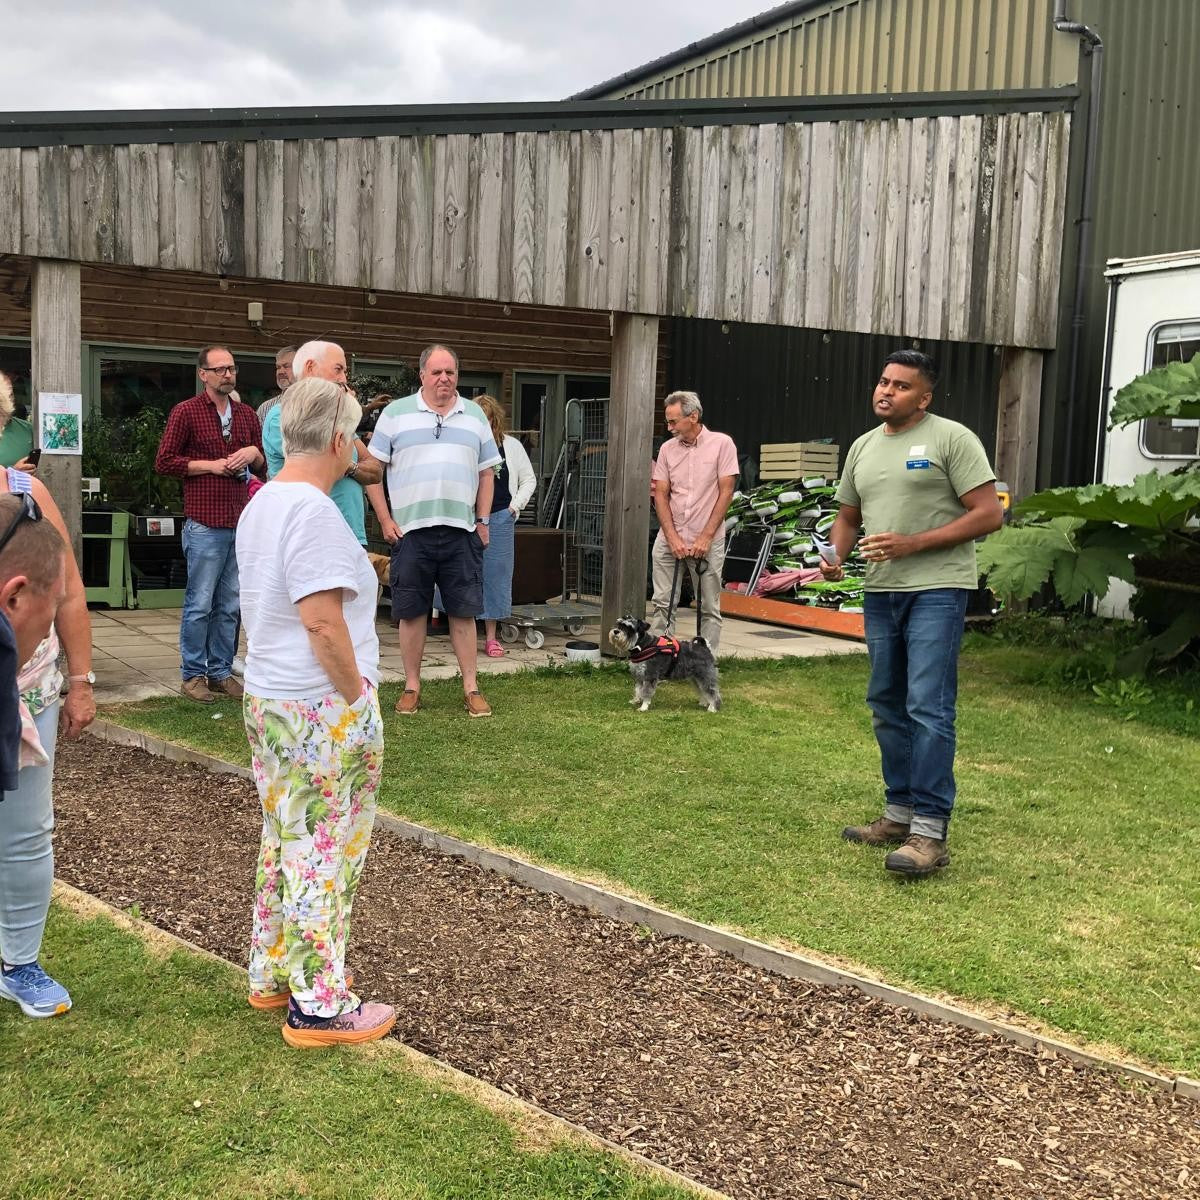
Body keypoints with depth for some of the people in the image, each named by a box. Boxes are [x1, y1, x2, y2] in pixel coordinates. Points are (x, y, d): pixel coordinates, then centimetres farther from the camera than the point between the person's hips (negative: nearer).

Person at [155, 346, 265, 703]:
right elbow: (164, 462, -4)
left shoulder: (247, 415, 16)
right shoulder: (186, 412, -1)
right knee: (199, 604, -3)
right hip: (205, 523, -5)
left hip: (241, 523, 5)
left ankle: (221, 671, 18)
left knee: (229, 606, 9)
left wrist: (254, 453, 0)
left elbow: (262, 469, 22)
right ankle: (193, 674, 7)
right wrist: (211, 465, -11)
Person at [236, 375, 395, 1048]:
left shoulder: (262, 504, 11)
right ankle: (320, 1007, 10)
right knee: (325, 853, 0)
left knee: (283, 841, 20)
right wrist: (357, 696, -15)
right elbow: (322, 620, -25)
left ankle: (272, 974, 32)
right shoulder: (314, 511, -20)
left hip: (267, 698, 10)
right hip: (320, 711, -10)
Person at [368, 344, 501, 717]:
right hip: (410, 531, -1)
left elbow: (486, 473, 14)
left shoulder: (474, 415, 12)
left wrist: (483, 521, 6)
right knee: (411, 612, 4)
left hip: (461, 532, 2)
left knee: (464, 611, 4)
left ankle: (471, 687, 11)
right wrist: (385, 520, -3)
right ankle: (412, 687, 15)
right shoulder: (396, 413, 4)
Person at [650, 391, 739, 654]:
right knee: (663, 603, 2)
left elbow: (726, 492, -7)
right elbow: (661, 494, 5)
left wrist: (706, 537, -11)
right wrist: (673, 538, -6)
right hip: (669, 539, 3)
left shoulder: (722, 444, -4)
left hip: (707, 542, -3)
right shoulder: (667, 448, 6)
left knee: (709, 608, 3)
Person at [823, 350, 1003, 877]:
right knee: (888, 708, 13)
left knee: (928, 708, -11)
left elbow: (989, 514, -11)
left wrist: (913, 543, -18)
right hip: (880, 591, 8)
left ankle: (930, 831, -8)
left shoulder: (952, 438, -6)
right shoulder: (863, 447, 15)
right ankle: (900, 813, 25)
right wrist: (835, 556, 1)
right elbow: (847, 516, 23)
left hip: (936, 590, -7)